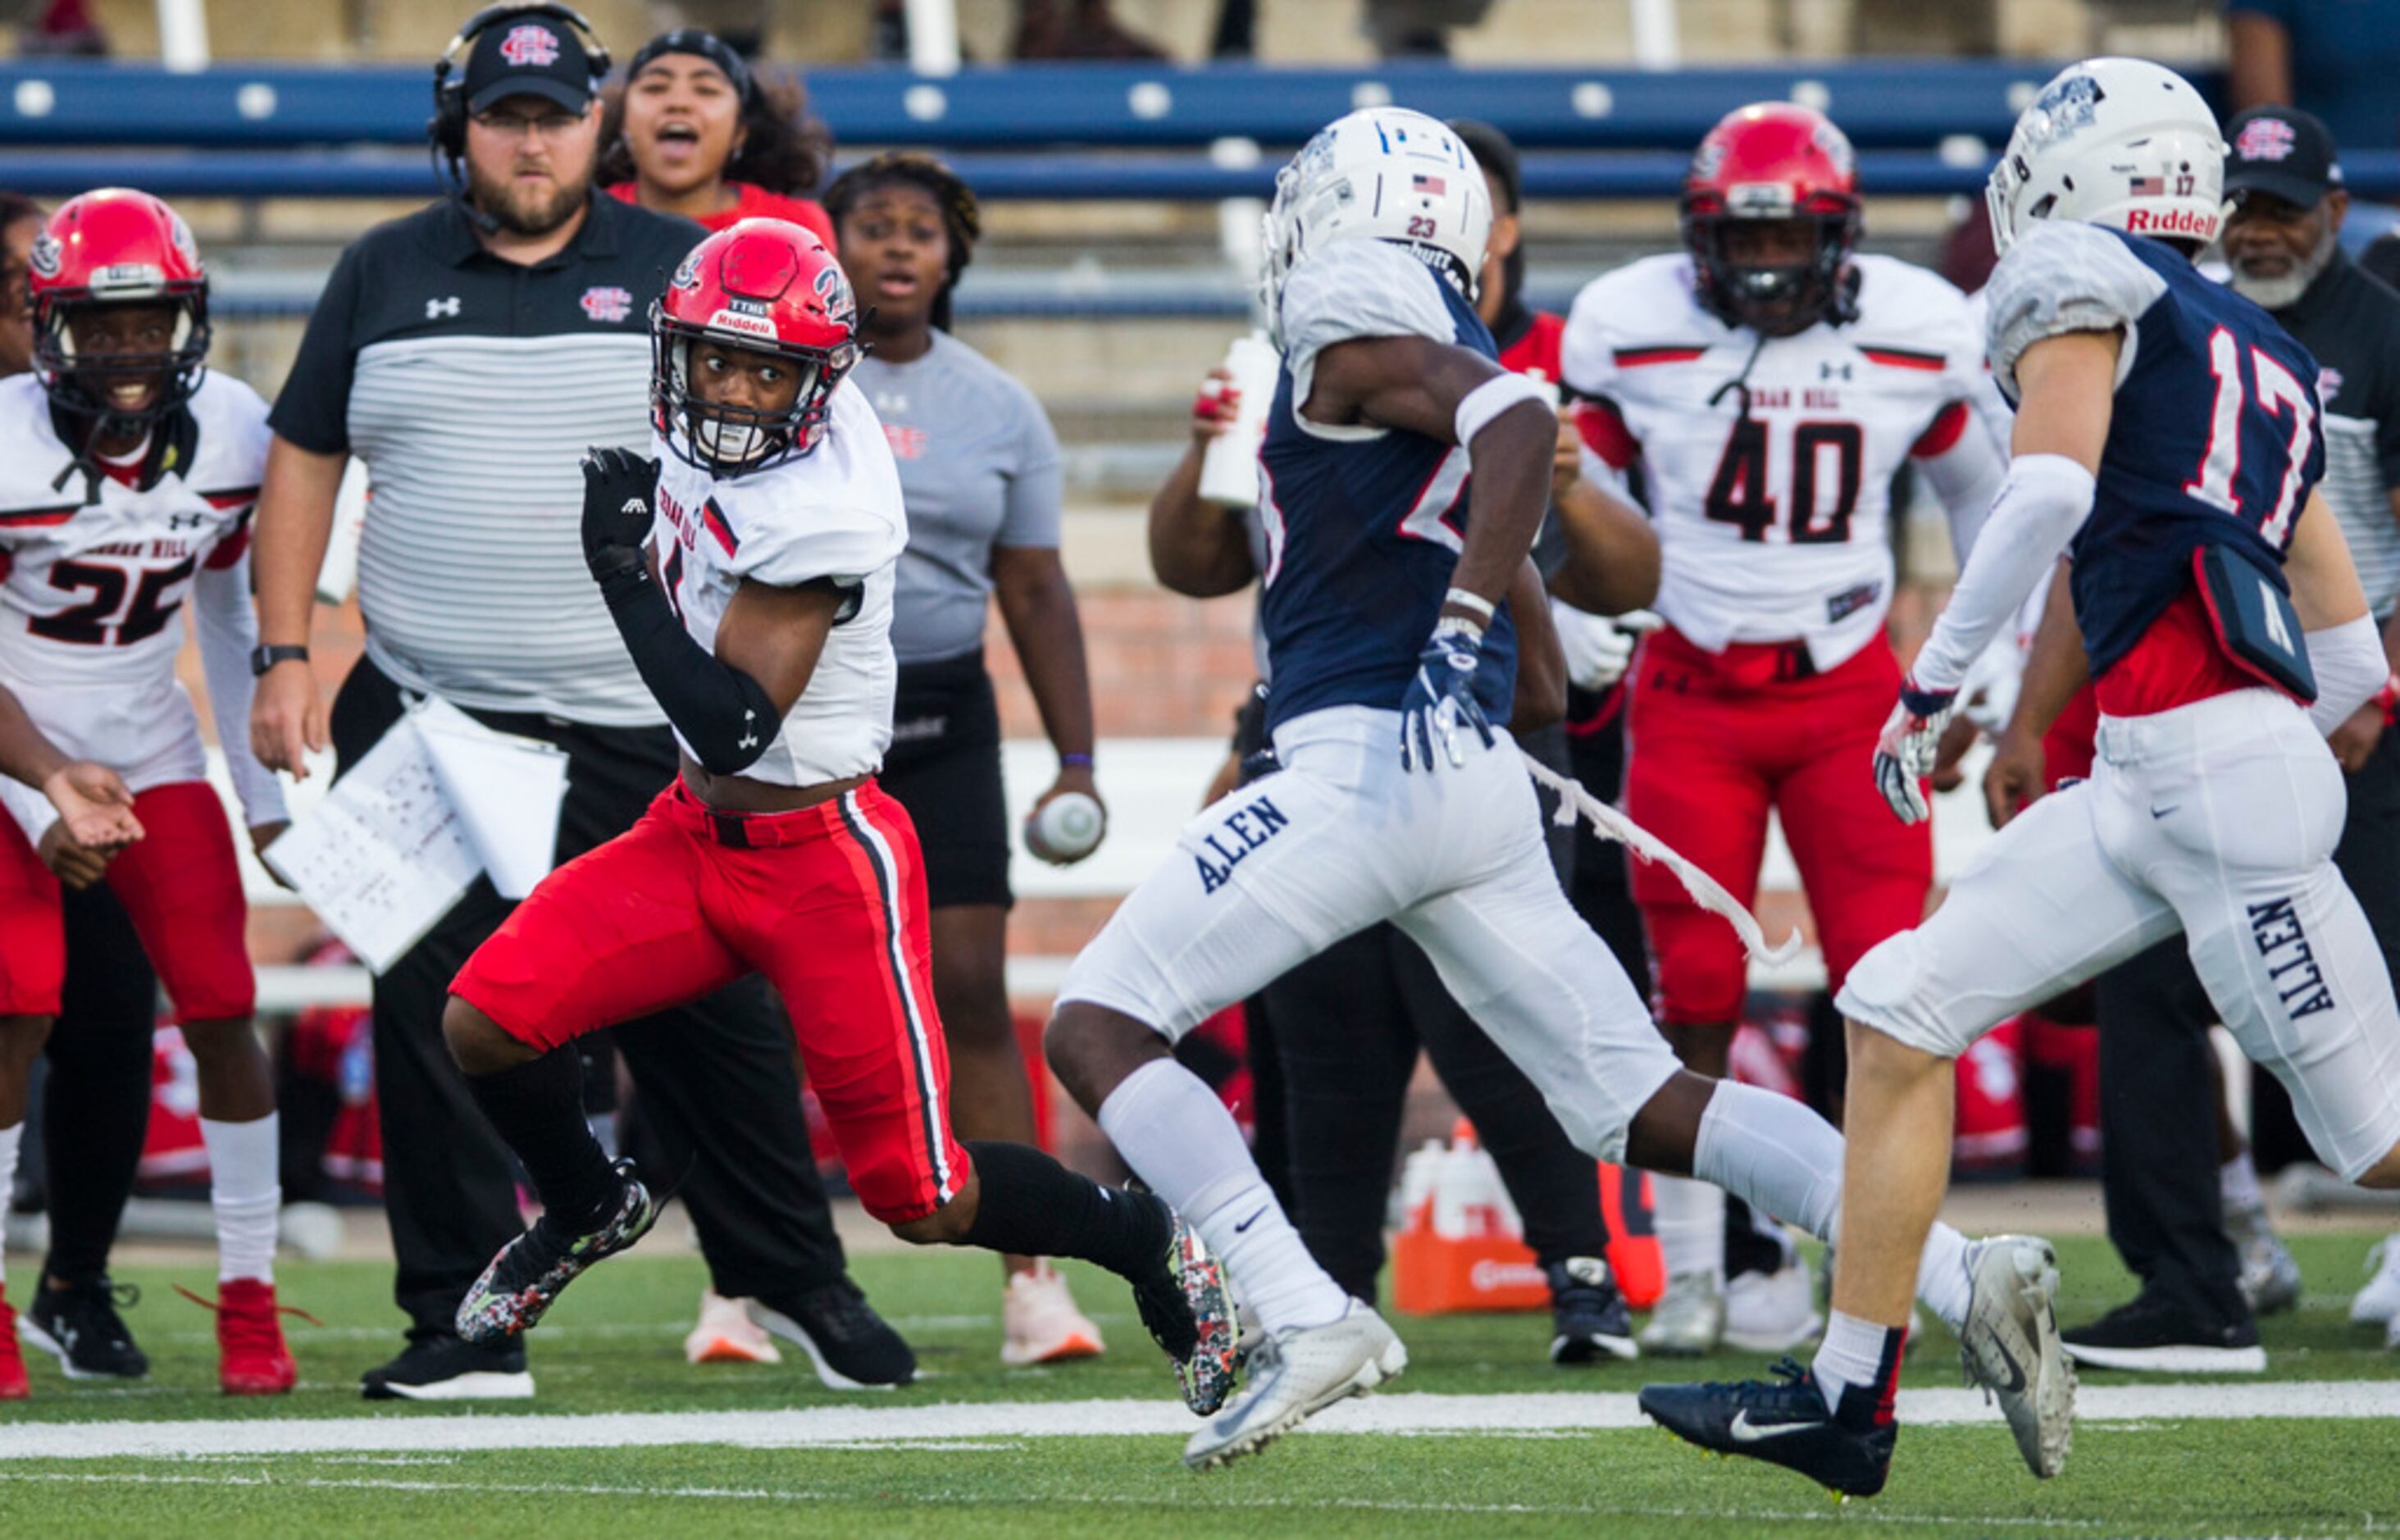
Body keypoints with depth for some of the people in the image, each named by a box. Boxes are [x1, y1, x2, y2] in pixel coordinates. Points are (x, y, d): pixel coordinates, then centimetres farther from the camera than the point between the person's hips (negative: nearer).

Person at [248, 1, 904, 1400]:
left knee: (710, 1020, 1)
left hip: (643, 735, -1)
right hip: (428, 723, 1)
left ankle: (794, 1279, 17)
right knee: (438, 1023, -2)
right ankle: (465, 1322, 5)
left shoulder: (680, 277, 4)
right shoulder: (385, 278, 9)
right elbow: (305, 462, 12)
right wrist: (285, 657, 2)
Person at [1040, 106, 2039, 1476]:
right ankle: (1957, 1273, -4)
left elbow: (1520, 420, -22)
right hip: (1480, 787, 9)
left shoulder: (1354, 313, -4)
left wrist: (1458, 635, -26)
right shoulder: (1455, 351, 21)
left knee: (1098, 1027, -4)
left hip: (1364, 768, -9)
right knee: (1642, 1103, 8)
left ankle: (1308, 1320, -18)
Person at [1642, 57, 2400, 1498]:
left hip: (2213, 769, -9)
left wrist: (1931, 684, -8)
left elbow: (2050, 490, -16)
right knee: (1904, 1007, 9)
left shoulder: (2084, 283, 1)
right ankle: (1850, 1396, 10)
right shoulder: (2265, 363, 24)